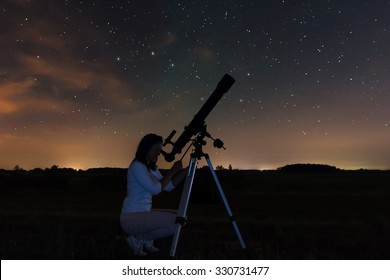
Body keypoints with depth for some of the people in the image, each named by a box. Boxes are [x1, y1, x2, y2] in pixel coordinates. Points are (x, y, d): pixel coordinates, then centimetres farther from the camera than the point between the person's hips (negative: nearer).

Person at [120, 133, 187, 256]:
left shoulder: (152, 168, 11)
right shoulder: (137, 166, -16)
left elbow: (169, 187, 5)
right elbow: (155, 189, -24)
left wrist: (185, 171, -5)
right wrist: (172, 171, -17)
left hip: (145, 213, 9)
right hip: (132, 217, -9)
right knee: (174, 222, -22)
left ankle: (146, 240, 13)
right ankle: (137, 239, -3)